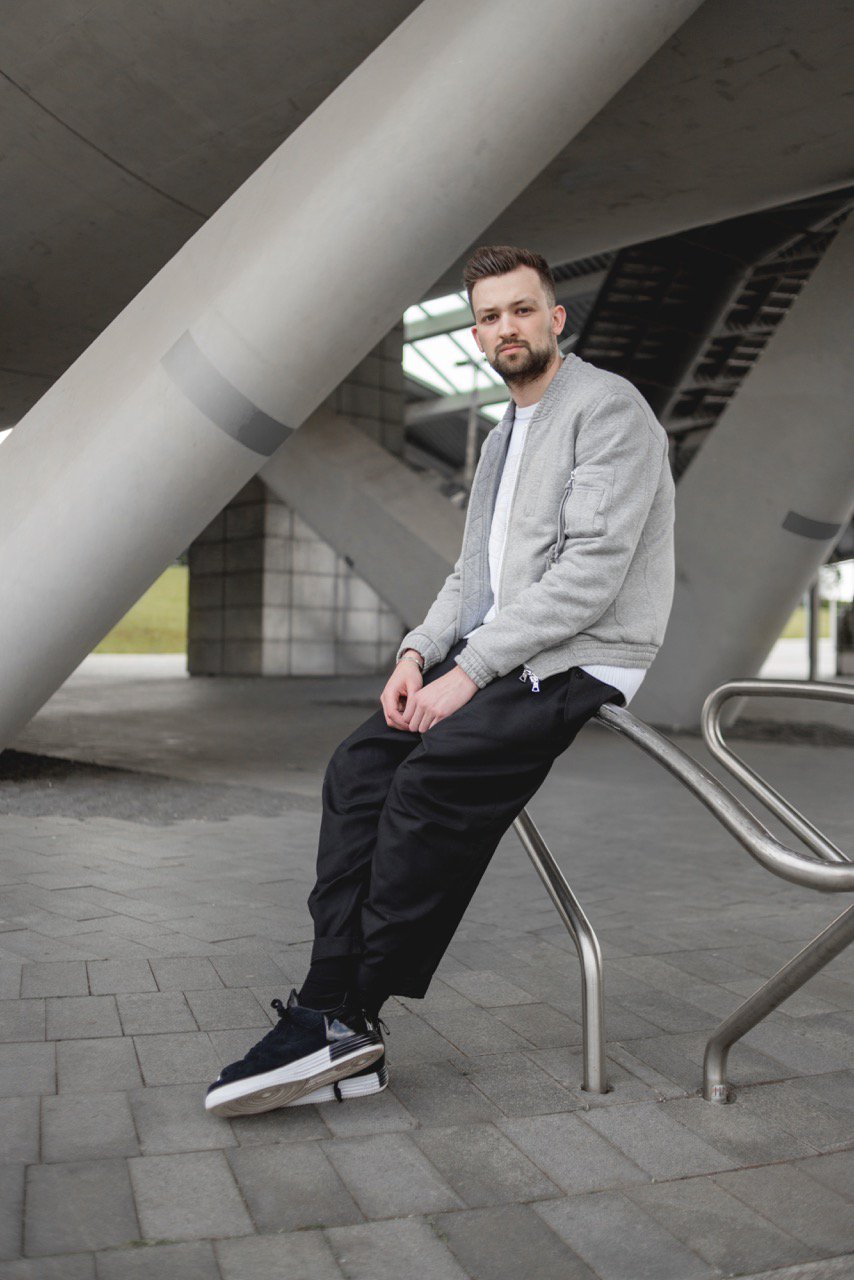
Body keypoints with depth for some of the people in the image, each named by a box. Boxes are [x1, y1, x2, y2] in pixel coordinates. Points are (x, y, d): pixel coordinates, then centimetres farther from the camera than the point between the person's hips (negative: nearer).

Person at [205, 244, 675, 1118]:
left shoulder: (607, 408, -6)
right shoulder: (503, 437, 23)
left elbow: (591, 570, -17)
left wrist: (470, 669, -20)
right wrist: (418, 653, 1)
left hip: (581, 667, -8)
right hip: (495, 661, 8)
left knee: (431, 777, -28)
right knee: (359, 766, -12)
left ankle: (346, 1016, -15)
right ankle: (335, 1023, -15)